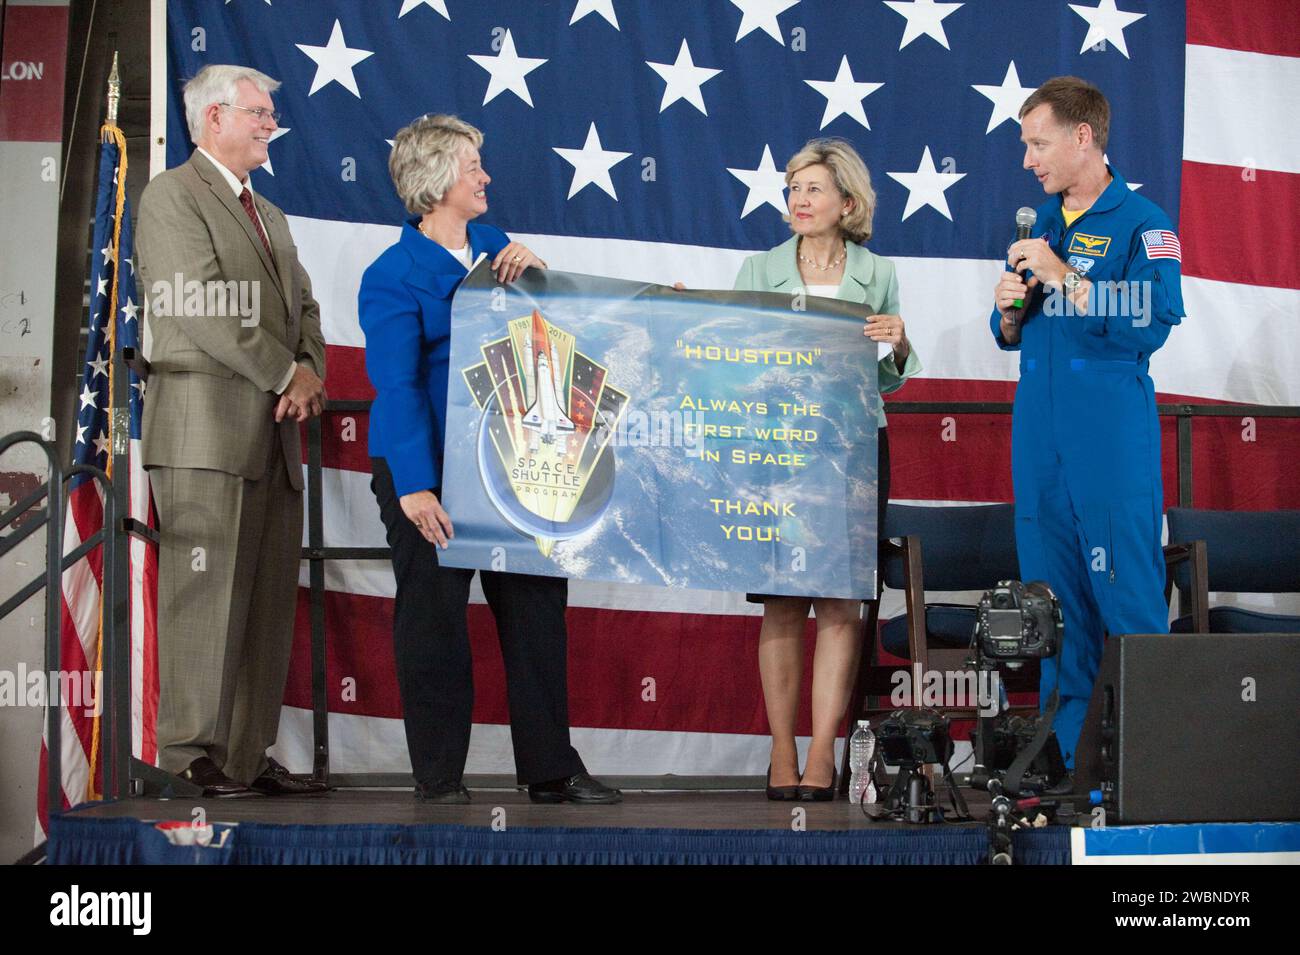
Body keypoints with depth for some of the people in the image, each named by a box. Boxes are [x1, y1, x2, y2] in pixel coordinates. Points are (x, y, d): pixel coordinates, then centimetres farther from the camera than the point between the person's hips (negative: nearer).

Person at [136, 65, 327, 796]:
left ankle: (249, 756, 10)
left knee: (268, 601, 6)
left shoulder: (270, 216, 25)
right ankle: (192, 756, -5)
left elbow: (303, 308, 19)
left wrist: (309, 373, -2)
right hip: (207, 429, -8)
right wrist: (286, 375, -10)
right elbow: (205, 310, -13)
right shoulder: (172, 197, -3)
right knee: (206, 592, -8)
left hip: (273, 434, 8)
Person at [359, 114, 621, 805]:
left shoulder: (496, 247, 12)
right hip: (430, 470, -6)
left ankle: (550, 771, 15)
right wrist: (414, 487, -25)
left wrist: (536, 269, -6)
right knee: (434, 617, 1)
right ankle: (438, 778, 11)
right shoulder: (392, 277, -8)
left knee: (536, 609, 7)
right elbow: (397, 385, -17)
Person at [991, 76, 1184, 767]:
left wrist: (1062, 278, -17)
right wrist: (1009, 312, -1)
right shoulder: (1039, 224, 16)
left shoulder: (1142, 225, -5)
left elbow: (1151, 325, -18)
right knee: (1053, 593, 8)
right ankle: (1068, 751, 15)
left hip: (1111, 444, -6)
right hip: (1038, 440, 7)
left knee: (1127, 593, -7)